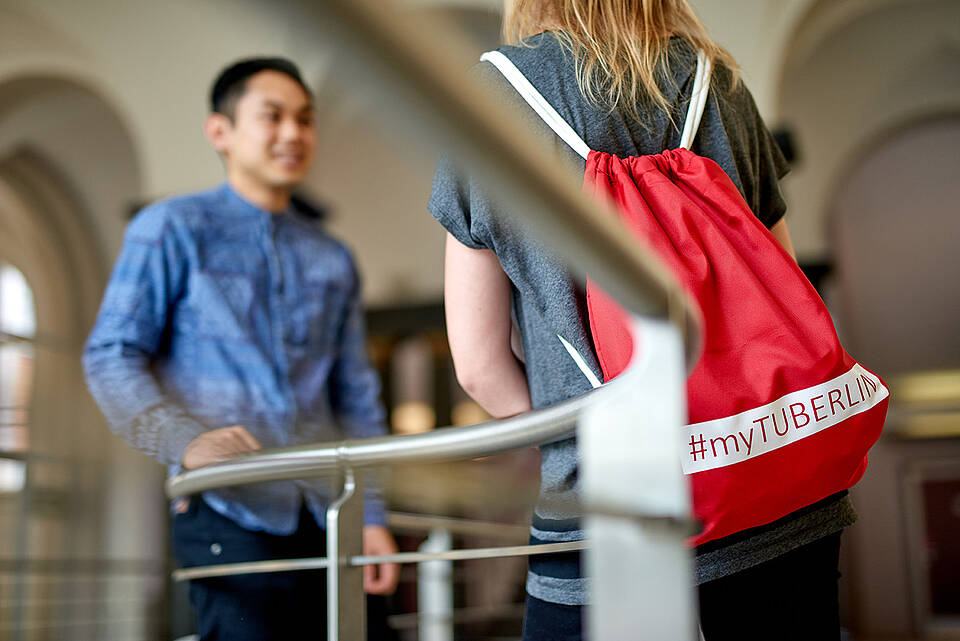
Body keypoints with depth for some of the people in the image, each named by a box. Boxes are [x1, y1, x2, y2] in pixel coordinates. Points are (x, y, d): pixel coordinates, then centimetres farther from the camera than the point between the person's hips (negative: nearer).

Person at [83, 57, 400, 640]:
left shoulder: (333, 259, 18)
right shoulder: (173, 229, 5)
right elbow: (111, 357, -2)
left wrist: (372, 515, 8)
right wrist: (184, 441, -19)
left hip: (331, 518, 5)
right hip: (230, 514, -4)